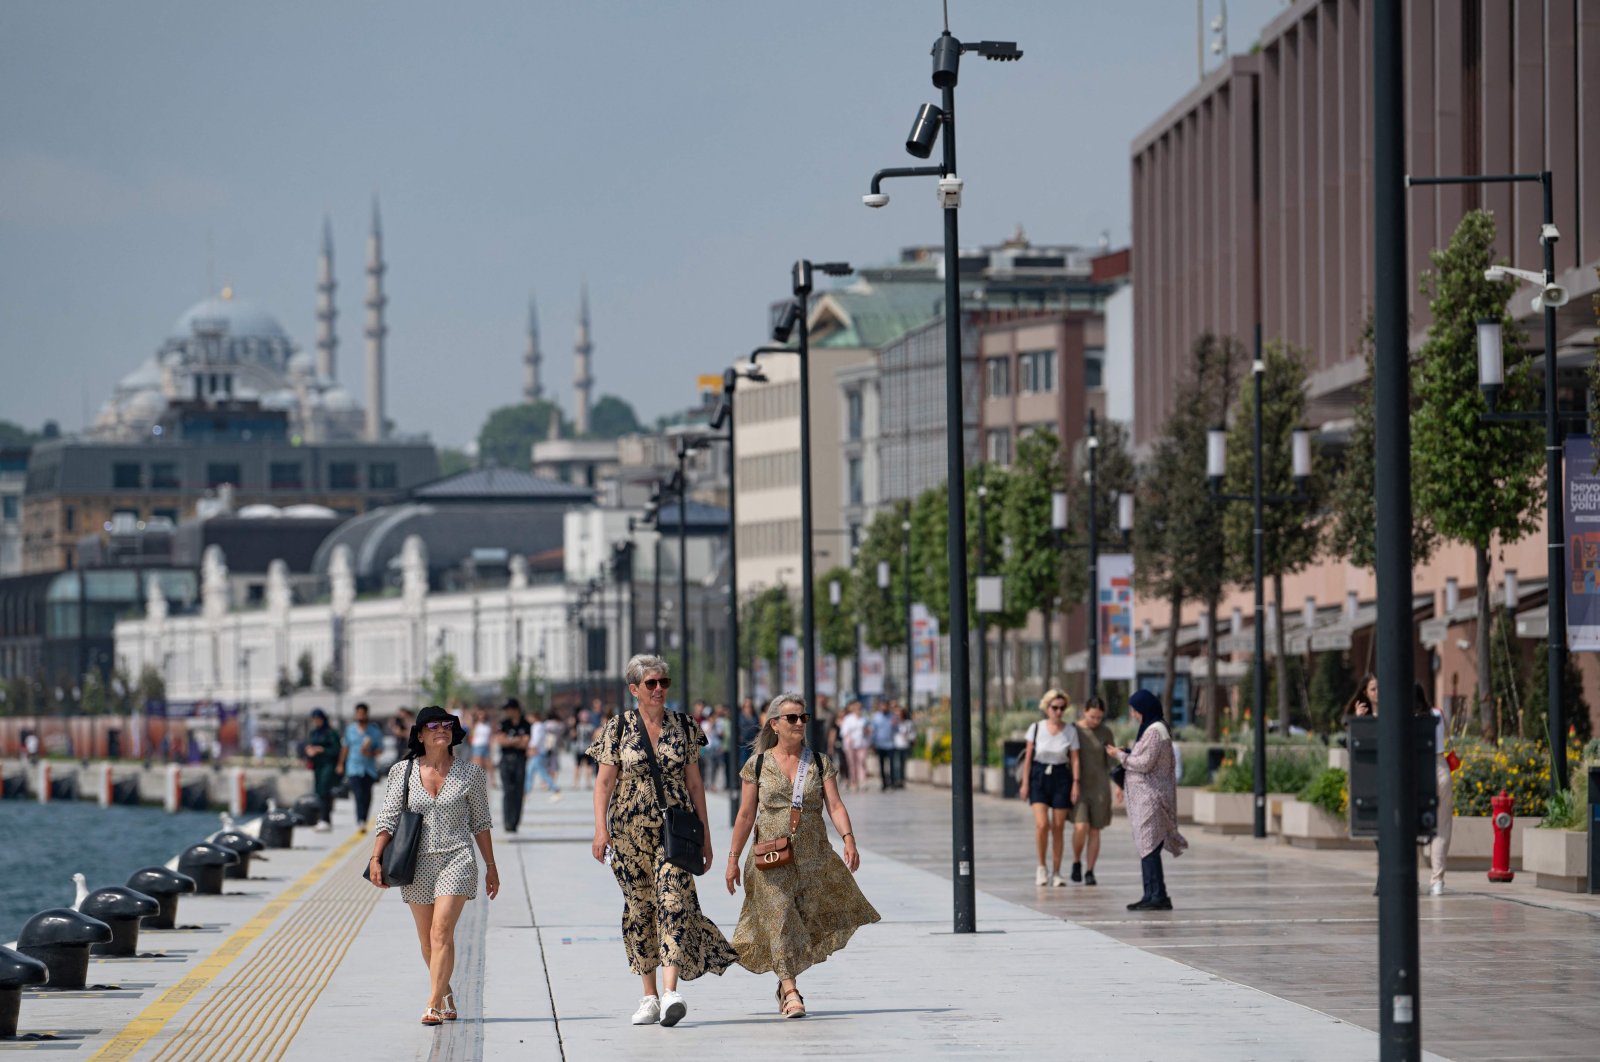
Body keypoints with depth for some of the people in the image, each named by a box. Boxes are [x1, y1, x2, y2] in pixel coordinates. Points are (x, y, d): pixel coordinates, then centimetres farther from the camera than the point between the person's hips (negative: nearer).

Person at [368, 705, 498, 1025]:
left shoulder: (470, 773, 3)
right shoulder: (402, 772, 2)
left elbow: (480, 823, 9)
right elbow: (388, 818, 0)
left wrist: (491, 866, 11)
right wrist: (376, 858, -12)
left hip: (456, 859, -2)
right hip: (417, 864, 2)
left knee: (441, 932, -16)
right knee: (426, 939, 11)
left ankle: (434, 1005, -18)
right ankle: (446, 994, 33)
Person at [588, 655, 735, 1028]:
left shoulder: (683, 726, 7)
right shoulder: (618, 728, 2)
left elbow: (694, 783, 11)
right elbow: (604, 781, 0)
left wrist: (705, 835, 10)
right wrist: (600, 829, -12)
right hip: (630, 830, 0)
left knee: (673, 901, -15)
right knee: (639, 908, 5)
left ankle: (671, 993, -25)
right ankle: (649, 996, 15)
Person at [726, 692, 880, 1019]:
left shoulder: (821, 764, 6)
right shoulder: (758, 765, 2)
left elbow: (835, 805, -3)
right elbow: (746, 815, 4)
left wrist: (848, 839, -20)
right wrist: (733, 859, 2)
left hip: (813, 856, 2)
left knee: (811, 922, 6)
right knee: (780, 920, -9)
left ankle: (786, 980, 26)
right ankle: (791, 992, -11)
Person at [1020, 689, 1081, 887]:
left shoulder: (1070, 730, 2)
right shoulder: (1036, 728, 0)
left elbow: (1074, 759, 3)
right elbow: (1028, 757, 3)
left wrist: (1075, 783, -6)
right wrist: (1025, 783, 0)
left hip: (1061, 777, 1)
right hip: (1039, 776, -1)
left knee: (1058, 827, 2)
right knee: (1042, 824, -16)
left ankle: (1056, 872, 10)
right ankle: (1041, 867, 3)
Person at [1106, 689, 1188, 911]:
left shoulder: (1154, 731, -15)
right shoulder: (1151, 729, 17)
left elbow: (1145, 763, -18)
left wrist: (1121, 755, -6)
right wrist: (1125, 754, 11)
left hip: (1151, 797, -11)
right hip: (1146, 798, 11)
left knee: (1149, 847, -11)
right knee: (1146, 848, 12)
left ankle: (1158, 896, -12)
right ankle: (1151, 895, 15)